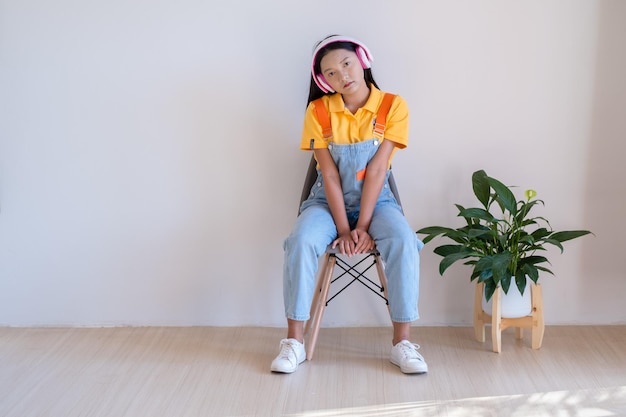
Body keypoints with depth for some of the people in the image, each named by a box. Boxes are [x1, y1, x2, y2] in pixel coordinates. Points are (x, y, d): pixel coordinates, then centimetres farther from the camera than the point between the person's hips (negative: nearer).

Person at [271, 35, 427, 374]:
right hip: (328, 201, 1)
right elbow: (329, 174, -10)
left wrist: (363, 227, -19)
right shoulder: (319, 111, -6)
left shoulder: (393, 106, -8)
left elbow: (377, 170, -15)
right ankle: (294, 341, -17)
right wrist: (343, 229, -17)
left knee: (403, 241, -31)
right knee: (301, 242, -30)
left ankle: (401, 342, -19)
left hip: (375, 201, 0)